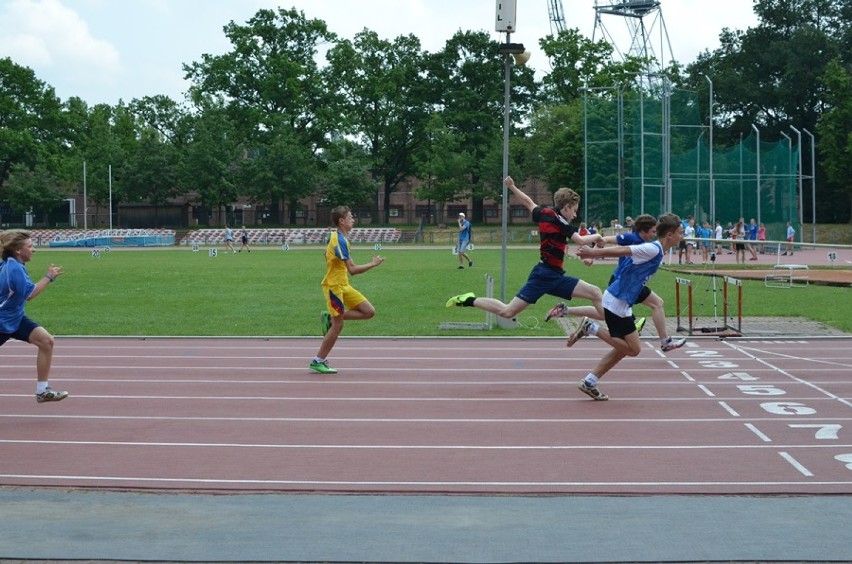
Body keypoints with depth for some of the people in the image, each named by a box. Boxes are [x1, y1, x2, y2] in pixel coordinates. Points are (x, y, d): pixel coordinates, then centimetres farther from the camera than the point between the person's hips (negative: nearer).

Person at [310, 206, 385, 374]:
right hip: (334, 286, -9)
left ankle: (330, 318, 10)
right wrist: (372, 264, -16)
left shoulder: (338, 237, 10)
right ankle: (318, 362, 9)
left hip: (343, 286, 9)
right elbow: (352, 270, -24)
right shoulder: (339, 240, -21)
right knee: (338, 326, -3)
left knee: (369, 311, 5)